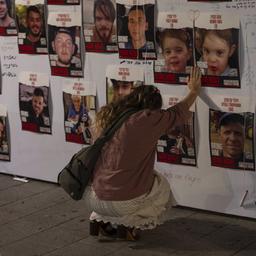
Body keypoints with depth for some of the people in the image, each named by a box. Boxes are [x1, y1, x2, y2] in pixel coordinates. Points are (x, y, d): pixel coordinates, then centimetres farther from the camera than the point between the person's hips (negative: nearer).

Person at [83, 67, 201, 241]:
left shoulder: (109, 116, 5)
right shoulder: (148, 119, -11)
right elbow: (178, 112, 6)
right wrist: (194, 91, 24)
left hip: (94, 199, 5)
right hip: (124, 202, -5)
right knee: (162, 186, 24)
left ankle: (100, 220, 18)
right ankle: (128, 224, 7)